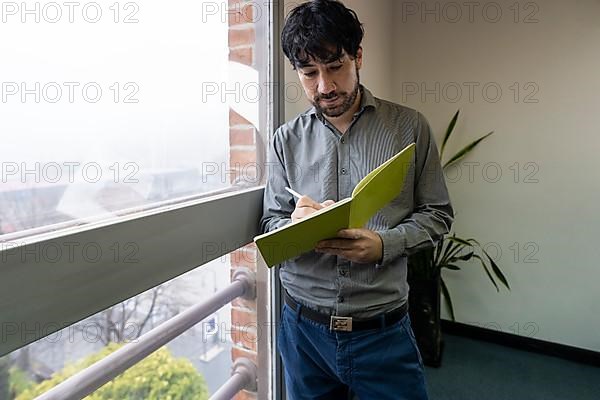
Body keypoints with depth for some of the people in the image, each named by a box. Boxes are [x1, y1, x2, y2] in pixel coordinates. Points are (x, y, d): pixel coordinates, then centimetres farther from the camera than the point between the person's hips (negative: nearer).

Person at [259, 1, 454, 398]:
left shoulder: (410, 126, -2)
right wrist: (295, 226, -20)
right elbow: (270, 225, 3)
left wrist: (384, 244, -17)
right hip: (303, 328, 2)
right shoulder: (287, 139, 1)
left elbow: (437, 214, 1)